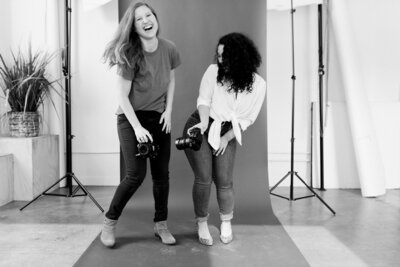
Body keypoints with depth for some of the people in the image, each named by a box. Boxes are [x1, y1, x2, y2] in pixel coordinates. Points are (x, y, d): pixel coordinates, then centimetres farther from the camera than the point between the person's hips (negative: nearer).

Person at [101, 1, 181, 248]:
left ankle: (161, 225, 19)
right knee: (136, 174, -10)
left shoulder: (169, 49, -4)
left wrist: (168, 111, 0)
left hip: (159, 118, 4)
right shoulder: (130, 55, -16)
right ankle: (110, 222, 10)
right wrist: (137, 127, -21)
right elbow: (122, 96, -14)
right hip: (131, 118, -4)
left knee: (161, 174, 3)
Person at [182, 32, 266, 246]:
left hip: (227, 133, 1)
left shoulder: (257, 85, -8)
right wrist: (204, 123, -30)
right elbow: (204, 99, -12)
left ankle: (226, 222, 24)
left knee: (224, 181, -4)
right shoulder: (213, 71, -9)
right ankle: (201, 223, 14)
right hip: (200, 127, 0)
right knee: (204, 178, -9)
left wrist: (227, 138, -9)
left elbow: (247, 118, -4)